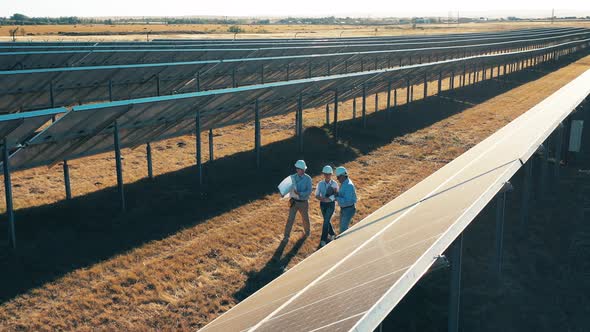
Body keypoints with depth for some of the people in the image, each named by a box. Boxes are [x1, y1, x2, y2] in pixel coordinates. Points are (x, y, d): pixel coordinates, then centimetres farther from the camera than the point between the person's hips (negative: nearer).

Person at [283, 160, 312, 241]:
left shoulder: (308, 179, -10)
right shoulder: (293, 177, -6)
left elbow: (309, 192, -17)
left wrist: (300, 193, -32)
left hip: (303, 203, 0)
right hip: (294, 201, 0)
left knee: (305, 218, 19)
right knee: (290, 219, -6)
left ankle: (307, 231, 45)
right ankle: (286, 236, 2)